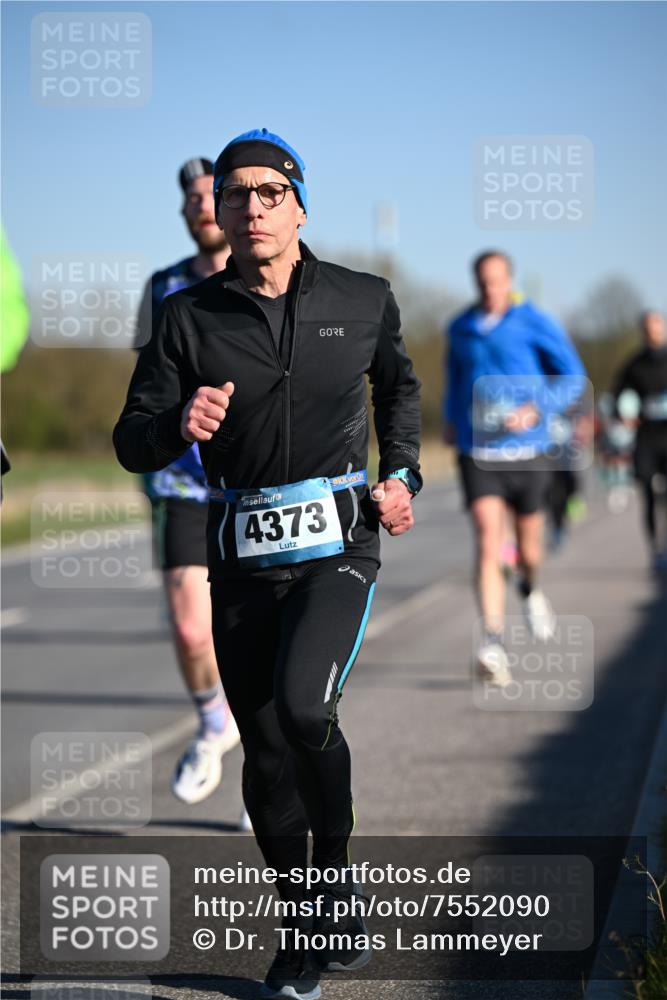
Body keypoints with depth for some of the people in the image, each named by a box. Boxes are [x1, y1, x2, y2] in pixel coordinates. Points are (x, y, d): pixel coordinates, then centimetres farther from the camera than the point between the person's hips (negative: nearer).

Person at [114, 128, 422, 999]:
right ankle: (305, 926, 23)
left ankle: (336, 868, 0)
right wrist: (178, 425, -25)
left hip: (338, 543, -2)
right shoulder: (189, 318, 0)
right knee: (266, 748, 6)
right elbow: (133, 443, -3)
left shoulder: (363, 302, 3)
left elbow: (398, 384, 23)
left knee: (303, 706, -25)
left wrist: (402, 475, 10)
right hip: (244, 557, 2)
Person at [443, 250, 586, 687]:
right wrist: (451, 417, 14)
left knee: (528, 546, 14)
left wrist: (537, 410, -15)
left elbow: (573, 376, -1)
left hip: (526, 450, -1)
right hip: (477, 452, 1)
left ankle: (531, 591, 51)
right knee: (488, 544, -16)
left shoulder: (535, 323, -4)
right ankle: (494, 642, -23)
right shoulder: (461, 328, 7)